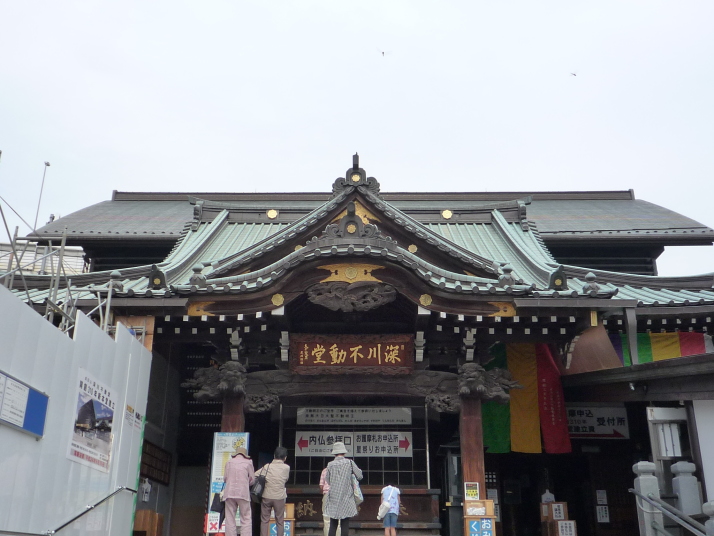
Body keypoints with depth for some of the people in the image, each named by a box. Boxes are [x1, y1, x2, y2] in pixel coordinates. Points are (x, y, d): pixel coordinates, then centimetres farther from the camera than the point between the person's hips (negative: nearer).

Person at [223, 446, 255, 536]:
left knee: (230, 519, 6)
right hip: (243, 493, -2)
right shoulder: (248, 462, 2)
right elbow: (252, 479, 4)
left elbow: (225, 478, 9)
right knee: (246, 519, 3)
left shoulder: (229, 462, 7)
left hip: (230, 492, 2)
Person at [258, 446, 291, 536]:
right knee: (280, 521, 9)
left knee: (264, 520, 9)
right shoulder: (286, 468, -4)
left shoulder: (267, 466, -2)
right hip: (279, 497, -1)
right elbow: (286, 479, 8)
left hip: (266, 496, 1)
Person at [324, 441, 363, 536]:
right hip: (346, 499, -1)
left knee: (333, 525, 5)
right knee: (345, 525, 1)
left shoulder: (330, 465, 0)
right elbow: (359, 476, 0)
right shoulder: (349, 463, -3)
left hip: (333, 499, 1)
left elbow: (328, 481, 10)